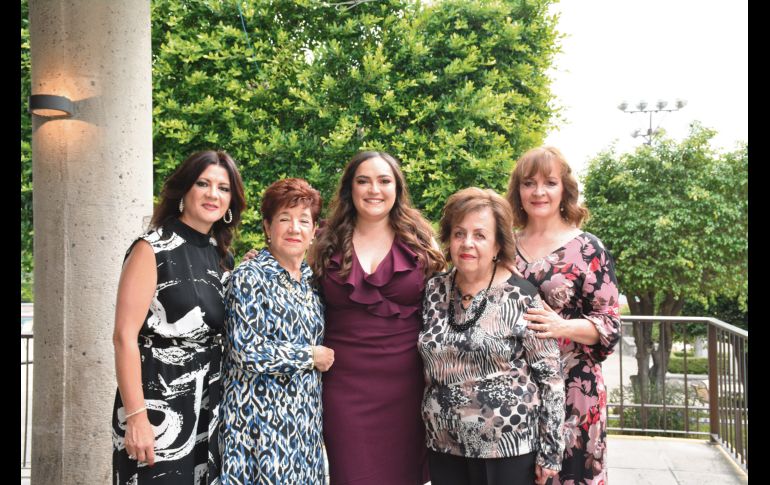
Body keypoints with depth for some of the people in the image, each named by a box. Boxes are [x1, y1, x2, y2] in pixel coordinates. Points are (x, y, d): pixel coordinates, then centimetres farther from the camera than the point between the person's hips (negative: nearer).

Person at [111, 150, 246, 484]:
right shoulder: (152, 250, -9)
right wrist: (136, 416, -20)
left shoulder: (222, 257, 10)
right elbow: (124, 337, -15)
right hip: (158, 408, -6)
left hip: (210, 410, 6)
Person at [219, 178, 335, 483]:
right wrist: (312, 355, -11)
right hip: (260, 418, -6)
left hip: (304, 419, 6)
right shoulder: (249, 278, -10)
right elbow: (246, 351, -18)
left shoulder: (311, 280, 10)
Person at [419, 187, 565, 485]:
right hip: (444, 447, 4)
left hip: (509, 446, -4)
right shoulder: (433, 291, 3)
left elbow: (550, 375, -8)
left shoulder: (521, 297, -10)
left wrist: (550, 451, -8)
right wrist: (427, 433, 11)